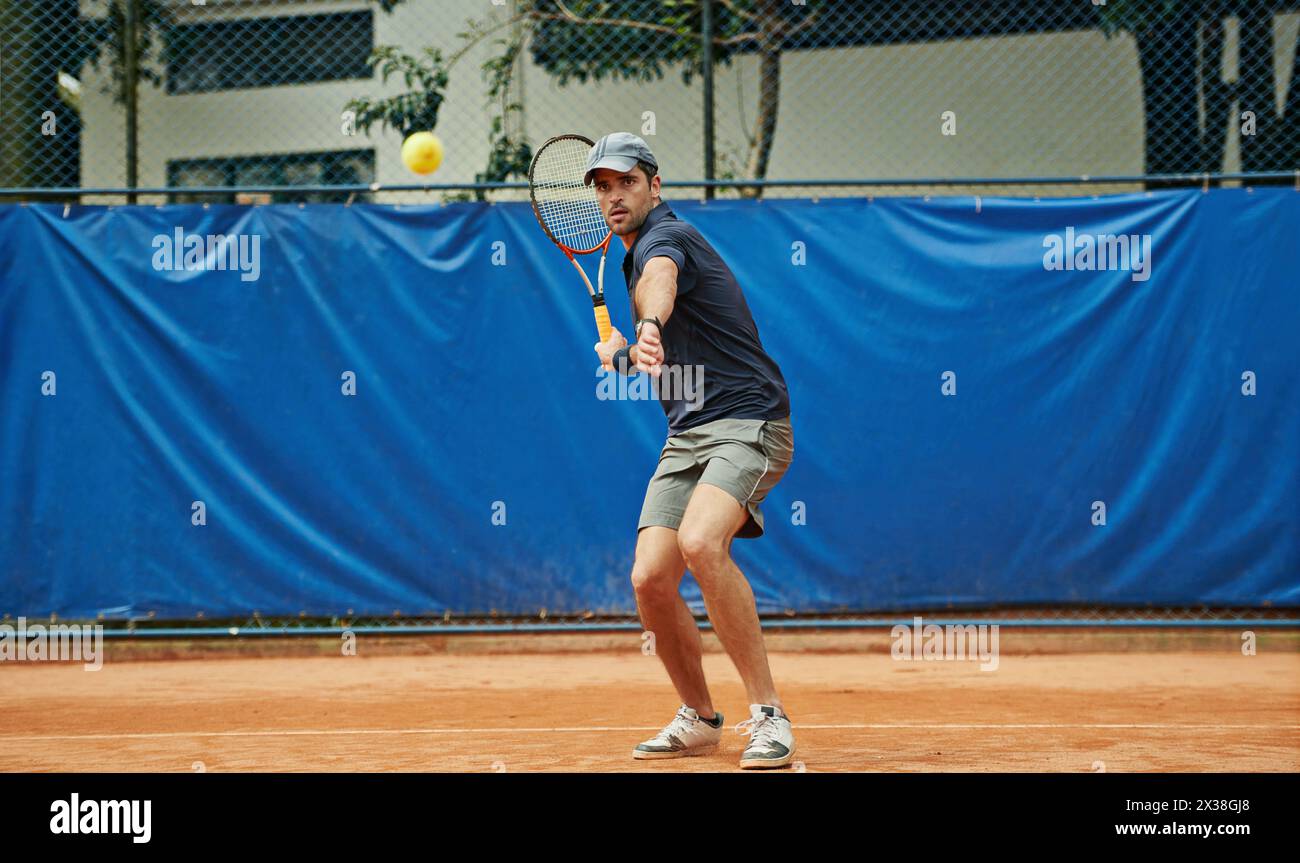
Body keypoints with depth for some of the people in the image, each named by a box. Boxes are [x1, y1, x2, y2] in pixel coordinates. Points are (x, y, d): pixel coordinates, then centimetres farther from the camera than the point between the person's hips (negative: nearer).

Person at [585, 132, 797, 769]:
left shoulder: (666, 237, -9)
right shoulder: (634, 256, 20)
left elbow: (662, 281, -38)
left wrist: (649, 327, -60)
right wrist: (620, 350, 13)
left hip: (748, 423, -8)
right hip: (686, 437, 8)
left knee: (701, 543, -32)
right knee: (650, 577, -8)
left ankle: (768, 713, -25)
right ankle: (698, 719, 12)